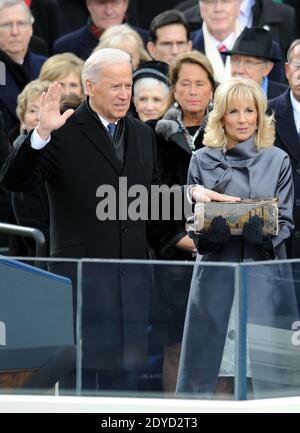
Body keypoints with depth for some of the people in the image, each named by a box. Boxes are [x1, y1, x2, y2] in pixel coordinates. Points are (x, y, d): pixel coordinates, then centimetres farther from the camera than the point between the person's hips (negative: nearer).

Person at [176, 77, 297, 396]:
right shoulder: (202, 161, 8)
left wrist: (266, 234, -15)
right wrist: (206, 229, -13)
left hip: (264, 276, 0)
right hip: (217, 277, 0)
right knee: (215, 369, -3)